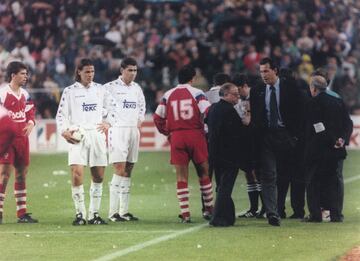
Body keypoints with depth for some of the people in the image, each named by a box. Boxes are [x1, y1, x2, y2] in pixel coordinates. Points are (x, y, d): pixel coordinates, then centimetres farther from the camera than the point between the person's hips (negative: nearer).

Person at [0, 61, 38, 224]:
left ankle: (22, 213, 14)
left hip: (22, 138, 7)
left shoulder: (25, 94, 12)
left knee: (21, 173, 9)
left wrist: (31, 124, -3)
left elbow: (30, 113, 18)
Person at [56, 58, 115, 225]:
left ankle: (94, 213, 15)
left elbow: (111, 106, 26)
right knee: (77, 173, -16)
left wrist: (108, 122, 12)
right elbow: (61, 114, 3)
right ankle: (80, 213, -8)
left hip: (97, 135, 4)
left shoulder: (100, 89, 12)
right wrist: (64, 131, -11)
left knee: (98, 176, 5)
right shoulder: (70, 91, 3)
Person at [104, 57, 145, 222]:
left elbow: (142, 106, 28)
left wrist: (139, 121, 15)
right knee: (120, 170, -13)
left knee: (128, 171, 7)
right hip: (117, 130, -6)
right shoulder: (110, 87, -6)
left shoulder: (137, 88, 13)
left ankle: (124, 211, 11)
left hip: (133, 130, 6)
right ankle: (113, 212, -12)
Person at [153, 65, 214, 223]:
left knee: (181, 176, 4)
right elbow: (209, 113, -13)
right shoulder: (196, 93, -2)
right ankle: (208, 208, 15)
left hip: (176, 137, 2)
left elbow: (158, 117, 7)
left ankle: (185, 214, 0)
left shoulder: (168, 95, 8)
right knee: (204, 172, 11)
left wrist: (167, 133, 16)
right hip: (196, 135, -2)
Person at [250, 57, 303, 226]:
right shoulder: (257, 91, 7)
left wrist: (295, 134, -4)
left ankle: (280, 207, 22)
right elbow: (254, 116, 10)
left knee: (284, 175, 6)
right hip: (265, 136, 1)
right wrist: (256, 133, -4)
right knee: (268, 175, -9)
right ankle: (272, 212, -16)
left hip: (285, 135, 0)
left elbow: (297, 111, 1)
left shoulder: (289, 87, 1)